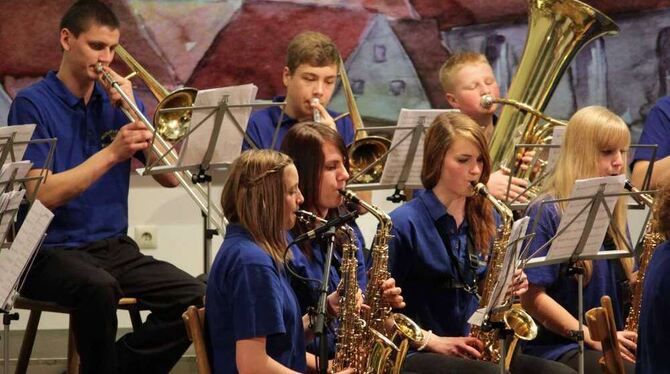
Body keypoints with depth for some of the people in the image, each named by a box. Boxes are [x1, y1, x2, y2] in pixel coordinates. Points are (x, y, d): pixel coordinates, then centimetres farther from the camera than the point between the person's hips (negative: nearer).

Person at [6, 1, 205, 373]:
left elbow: (169, 176, 4)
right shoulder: (32, 104, -4)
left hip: (113, 246, 5)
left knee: (193, 298, -19)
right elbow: (41, 195, -16)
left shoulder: (117, 101, 11)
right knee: (98, 287, -38)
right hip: (51, 251, -5)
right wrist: (112, 153, -21)